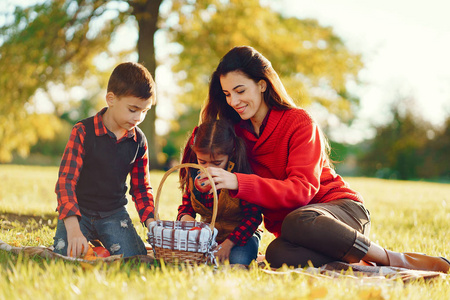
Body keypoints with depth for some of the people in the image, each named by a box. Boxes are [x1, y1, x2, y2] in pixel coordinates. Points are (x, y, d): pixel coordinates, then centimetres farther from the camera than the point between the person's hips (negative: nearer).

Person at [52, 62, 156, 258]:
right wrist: (73, 229, -30)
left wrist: (151, 221, -5)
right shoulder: (83, 132, -12)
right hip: (77, 212, -3)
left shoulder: (139, 141, 1)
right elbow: (66, 181, -18)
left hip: (114, 214, 3)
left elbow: (141, 188, 13)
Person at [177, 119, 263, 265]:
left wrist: (228, 243, -26)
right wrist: (185, 217, -17)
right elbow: (186, 206, 11)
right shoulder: (193, 175, -2)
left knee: (237, 260, -36)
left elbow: (252, 216, -16)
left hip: (241, 234, -5)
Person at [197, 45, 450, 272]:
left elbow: (302, 189, -20)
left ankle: (396, 260, -23)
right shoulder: (236, 132, 9)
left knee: (296, 222, -41)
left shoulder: (299, 122, -8)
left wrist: (237, 183, -31)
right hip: (288, 223, 3)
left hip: (343, 209, -3)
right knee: (278, 255, -36)